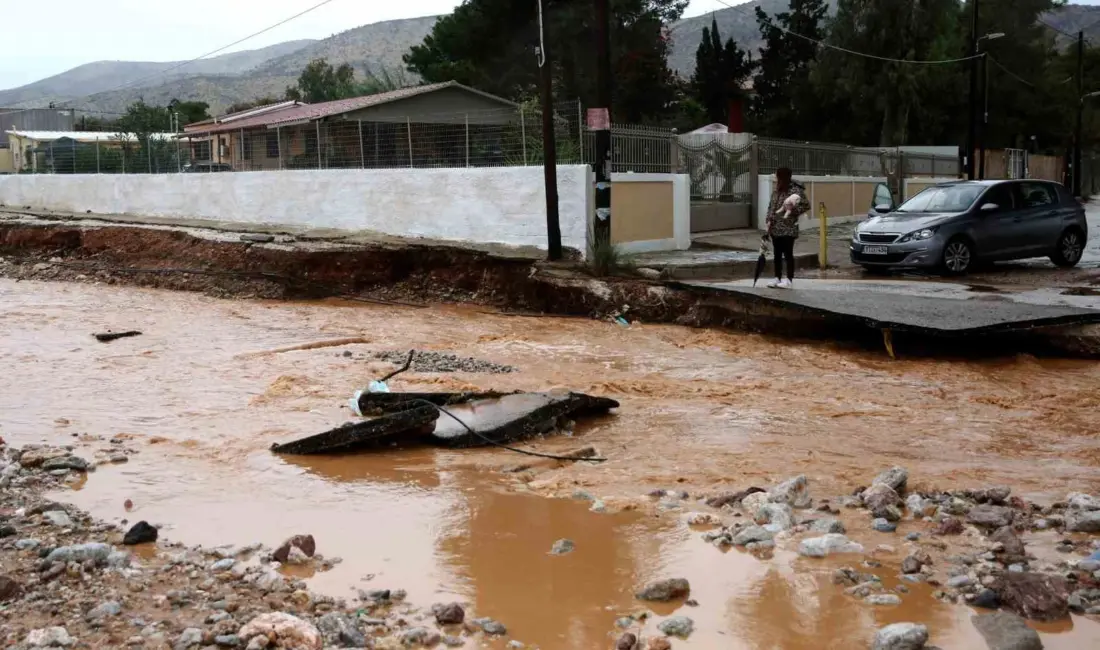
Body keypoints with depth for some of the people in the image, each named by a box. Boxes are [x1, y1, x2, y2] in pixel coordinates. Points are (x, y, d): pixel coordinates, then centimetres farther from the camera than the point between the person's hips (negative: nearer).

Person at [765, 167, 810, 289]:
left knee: (788, 254, -2)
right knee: (777, 254, 11)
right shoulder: (776, 191, 11)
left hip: (788, 228, -7)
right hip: (775, 228, 7)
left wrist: (792, 211, -15)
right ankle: (778, 278, 18)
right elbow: (771, 206, 16)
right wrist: (769, 220, 4)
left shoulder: (795, 190, -11)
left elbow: (806, 206, -12)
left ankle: (789, 280, 5)